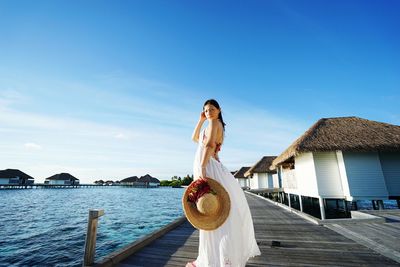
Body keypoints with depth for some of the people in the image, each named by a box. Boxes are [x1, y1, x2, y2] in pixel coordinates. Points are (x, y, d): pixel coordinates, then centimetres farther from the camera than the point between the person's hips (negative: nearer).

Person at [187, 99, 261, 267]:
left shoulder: (215, 122, -3)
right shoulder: (216, 125, 22)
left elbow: (209, 146, -19)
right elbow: (195, 138, 28)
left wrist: (201, 168, -29)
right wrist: (201, 120, 22)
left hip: (206, 167, -9)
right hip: (209, 167, 10)